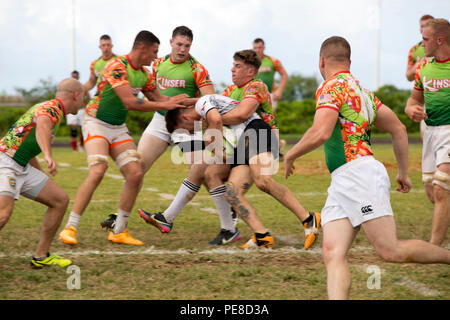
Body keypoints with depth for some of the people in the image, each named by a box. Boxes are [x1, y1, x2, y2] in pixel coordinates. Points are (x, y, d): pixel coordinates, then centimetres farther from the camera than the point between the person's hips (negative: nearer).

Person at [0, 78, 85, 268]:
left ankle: (41, 256, 13)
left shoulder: (51, 109, 20)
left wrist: (45, 176, 42)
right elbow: (42, 126, -38)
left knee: (61, 200, 7)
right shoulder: (51, 108, -12)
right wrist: (48, 156, -54)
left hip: (22, 167, 10)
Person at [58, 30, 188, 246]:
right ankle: (70, 228, -17)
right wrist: (164, 105, -23)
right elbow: (130, 102, -28)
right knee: (97, 172, -25)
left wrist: (178, 101, 5)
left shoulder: (143, 74, 7)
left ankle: (119, 231, 6)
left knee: (135, 174, -5)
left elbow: (156, 98, 21)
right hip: (96, 124, -8)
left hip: (118, 128, 8)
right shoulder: (117, 66, -21)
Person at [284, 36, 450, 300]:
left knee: (391, 251, -10)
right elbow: (399, 129, 26)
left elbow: (320, 134, -18)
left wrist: (290, 156, -1)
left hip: (359, 174, -9)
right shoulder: (361, 90, 23)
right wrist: (404, 172, 30)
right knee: (333, 254, -6)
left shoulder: (332, 86, -4)